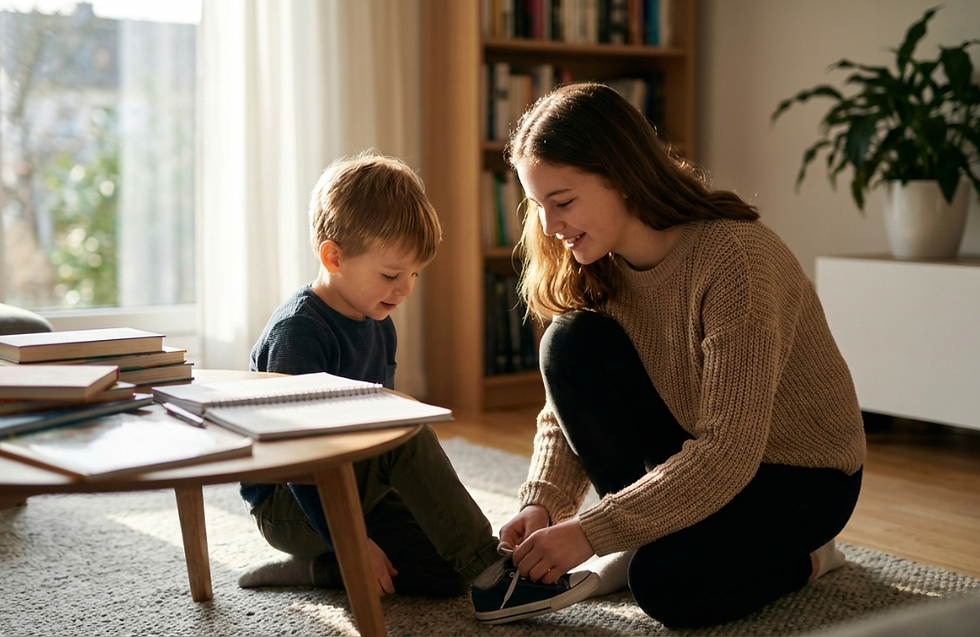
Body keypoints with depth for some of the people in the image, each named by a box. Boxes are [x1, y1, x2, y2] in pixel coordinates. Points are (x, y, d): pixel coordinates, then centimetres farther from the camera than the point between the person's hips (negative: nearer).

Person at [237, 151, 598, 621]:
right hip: (287, 506, -8)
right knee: (407, 436, -30)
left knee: (446, 574, -9)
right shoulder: (298, 330, -21)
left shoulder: (377, 326, 6)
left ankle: (317, 570, 3)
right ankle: (490, 575, -28)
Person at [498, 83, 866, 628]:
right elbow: (569, 410, -4)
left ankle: (801, 558, 2)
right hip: (701, 454, 6)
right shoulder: (598, 268, -8)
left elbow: (730, 454, -33)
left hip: (802, 473, -6)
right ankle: (647, 533, -2)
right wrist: (542, 503, -23)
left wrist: (590, 532, -34)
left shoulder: (733, 257, -31)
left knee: (669, 585, -30)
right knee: (573, 343, -17)